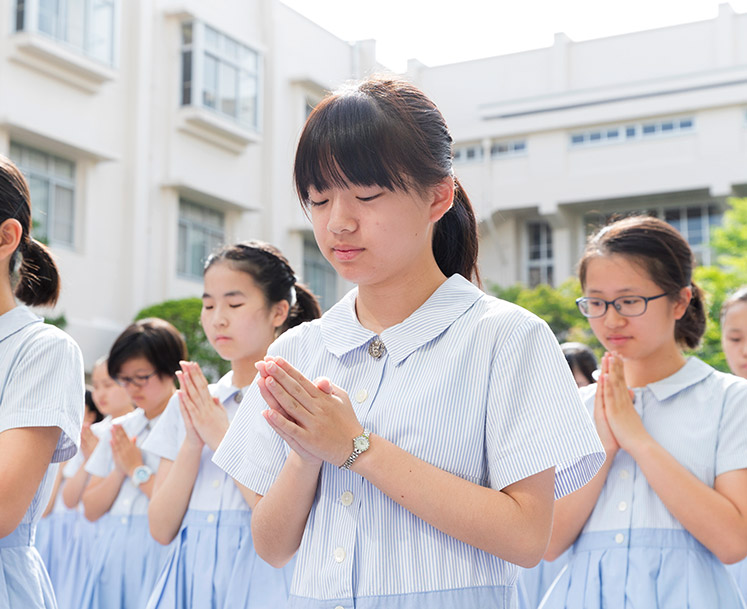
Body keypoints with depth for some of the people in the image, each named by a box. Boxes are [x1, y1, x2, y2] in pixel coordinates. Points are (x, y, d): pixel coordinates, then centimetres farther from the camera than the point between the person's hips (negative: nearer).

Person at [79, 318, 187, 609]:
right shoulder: (119, 429, 12)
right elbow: (91, 509, 11)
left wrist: (138, 470, -8)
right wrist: (120, 471, -5)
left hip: (157, 552, -5)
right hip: (111, 553, 5)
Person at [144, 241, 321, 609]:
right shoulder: (185, 406, 8)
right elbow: (161, 529, 3)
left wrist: (222, 438, -13)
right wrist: (192, 443, -8)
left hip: (263, 579, -4)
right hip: (193, 575, 4)